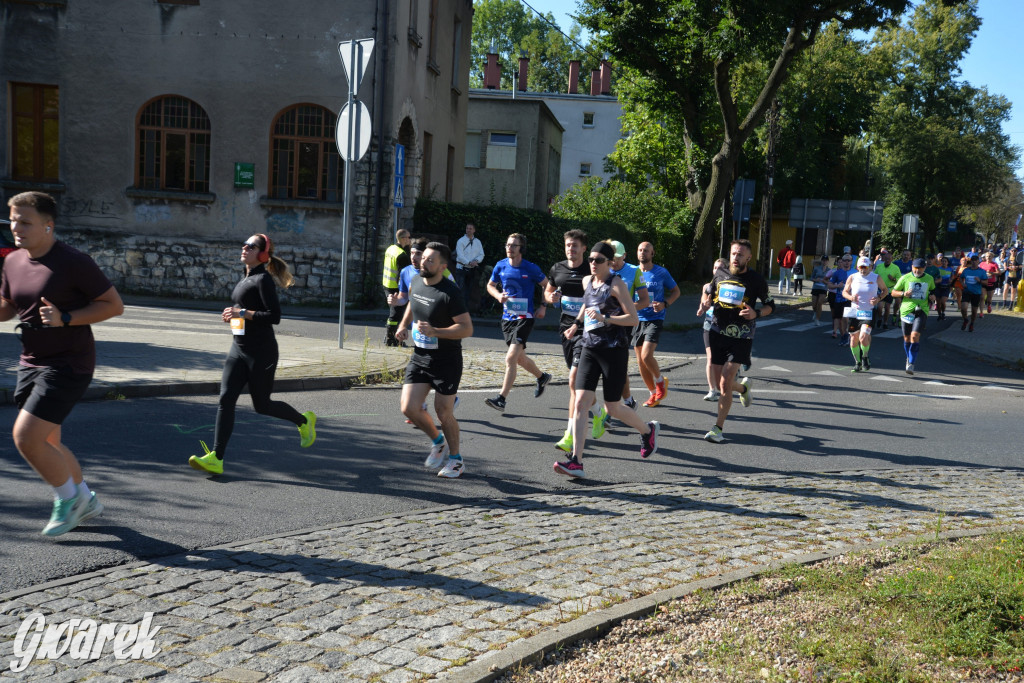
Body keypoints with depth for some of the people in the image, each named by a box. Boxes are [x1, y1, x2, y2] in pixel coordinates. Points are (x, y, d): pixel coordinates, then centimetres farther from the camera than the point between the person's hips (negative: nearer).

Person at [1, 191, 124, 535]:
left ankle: (69, 497, 9)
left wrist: (65, 319, -22)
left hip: (68, 365, -8)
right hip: (31, 363, 8)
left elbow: (115, 304, -12)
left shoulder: (73, 262, -14)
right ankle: (86, 500, 34)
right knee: (46, 443, 14)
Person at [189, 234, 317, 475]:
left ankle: (304, 421, 30)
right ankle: (216, 459, -7)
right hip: (238, 349, 8)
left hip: (261, 351, -8)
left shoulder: (263, 279, -11)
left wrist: (243, 313, -22)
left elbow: (274, 316, -18)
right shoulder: (245, 280, 16)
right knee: (225, 400, -4)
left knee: (262, 405, 4)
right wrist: (232, 315, 10)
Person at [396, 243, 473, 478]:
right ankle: (438, 442, 24)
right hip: (419, 357, 6)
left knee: (443, 412, 2)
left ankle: (456, 459, 25)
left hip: (446, 362, -6)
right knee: (409, 407, -4)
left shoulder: (450, 293, -19)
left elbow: (467, 328, -22)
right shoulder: (416, 282, 2)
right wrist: (403, 326, 10)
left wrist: (434, 331, -30)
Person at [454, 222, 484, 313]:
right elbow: (460, 255, -12)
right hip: (462, 268, -4)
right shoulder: (461, 241, -2)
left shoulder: (477, 242, 12)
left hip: (474, 269, 4)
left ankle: (473, 309, 9)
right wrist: (469, 263, -22)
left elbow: (481, 254, 7)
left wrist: (476, 261, -13)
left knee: (474, 289, 3)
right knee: (462, 289, -8)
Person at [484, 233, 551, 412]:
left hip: (525, 318, -5)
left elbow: (546, 285, 7)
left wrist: (543, 306, -2)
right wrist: (498, 295, -4)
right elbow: (490, 285, 16)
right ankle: (542, 377, 46)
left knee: (510, 358, -18)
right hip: (507, 318, 6)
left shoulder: (531, 269, -8)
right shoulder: (500, 266, 2)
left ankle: (501, 400, -18)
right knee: (520, 358, 19)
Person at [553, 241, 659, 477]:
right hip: (590, 350, 6)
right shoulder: (587, 281, 10)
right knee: (581, 402, -9)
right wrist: (577, 323, 23)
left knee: (613, 409, 4)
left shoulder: (616, 284, -9)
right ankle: (576, 462, -12)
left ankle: (648, 431, 34)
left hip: (614, 352, -6)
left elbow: (634, 318, -13)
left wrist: (605, 318, -23)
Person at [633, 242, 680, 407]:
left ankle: (660, 381, 8)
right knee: (640, 361, 5)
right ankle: (654, 394, 21)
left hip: (655, 319, -4)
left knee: (646, 355, -20)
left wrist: (664, 304, -9)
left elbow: (676, 291, 9)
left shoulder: (661, 273, -1)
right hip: (637, 320, 4)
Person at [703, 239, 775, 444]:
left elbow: (770, 305, 5)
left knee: (726, 382, -13)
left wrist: (756, 313, -16)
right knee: (720, 384, 9)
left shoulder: (755, 279, -3)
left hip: (740, 337, -4)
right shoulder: (720, 276, 8)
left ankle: (718, 428, -3)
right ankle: (743, 387, 44)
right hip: (718, 333, 4)